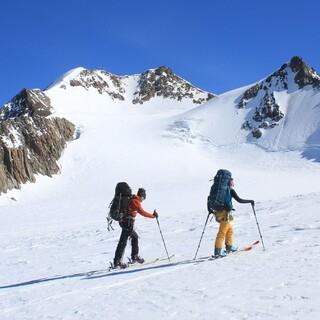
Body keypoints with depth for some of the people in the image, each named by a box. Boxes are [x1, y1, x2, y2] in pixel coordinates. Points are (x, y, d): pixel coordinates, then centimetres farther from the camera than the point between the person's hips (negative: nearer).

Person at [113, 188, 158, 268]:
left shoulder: (131, 199, 14)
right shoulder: (136, 201, -13)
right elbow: (142, 212, -22)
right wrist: (153, 215, -15)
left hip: (123, 221, 10)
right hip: (128, 223, -10)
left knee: (135, 237, 21)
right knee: (123, 242, -7)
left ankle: (135, 256, 23)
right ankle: (117, 261, -4)